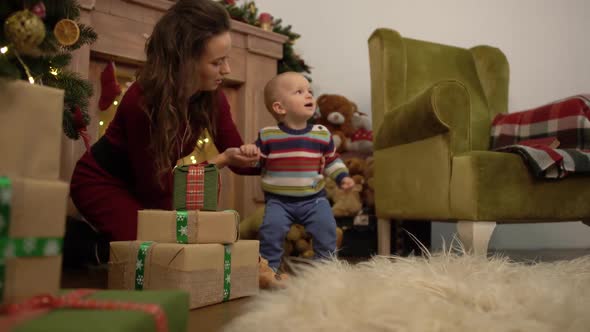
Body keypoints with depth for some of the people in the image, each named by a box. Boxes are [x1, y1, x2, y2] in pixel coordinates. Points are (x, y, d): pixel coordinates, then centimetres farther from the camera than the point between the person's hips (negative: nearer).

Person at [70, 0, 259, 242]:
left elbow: (238, 161, -5)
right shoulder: (141, 101, -34)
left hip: (145, 184, 6)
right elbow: (154, 185, -27)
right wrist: (220, 160, -32)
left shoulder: (212, 99, -16)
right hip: (101, 184, -6)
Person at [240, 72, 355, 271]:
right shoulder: (268, 135, -3)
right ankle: (268, 268, 6)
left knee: (326, 227, -9)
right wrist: (250, 152, -19)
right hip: (278, 200, -1)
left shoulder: (322, 134, 2)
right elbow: (256, 163, 1)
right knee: (271, 229, -16)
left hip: (314, 199, 2)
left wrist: (342, 177, 1)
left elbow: (332, 160, 14)